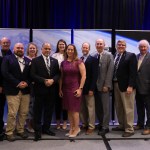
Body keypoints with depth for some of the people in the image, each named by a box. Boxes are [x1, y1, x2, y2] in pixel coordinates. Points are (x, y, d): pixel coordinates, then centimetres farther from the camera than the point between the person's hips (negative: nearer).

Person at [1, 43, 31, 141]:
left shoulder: (28, 61, 15)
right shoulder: (7, 59, 4)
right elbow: (5, 73, -8)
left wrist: (27, 83, -9)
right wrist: (17, 83, -14)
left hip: (25, 90, 4)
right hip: (13, 90, -4)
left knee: (24, 113, 7)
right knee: (12, 113, -4)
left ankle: (20, 130, 21)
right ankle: (9, 132, 10)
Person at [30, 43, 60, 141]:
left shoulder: (55, 61, 11)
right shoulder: (35, 60, -1)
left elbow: (58, 74, 6)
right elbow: (33, 75, -8)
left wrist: (52, 80, -13)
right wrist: (44, 81, -17)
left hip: (51, 90, 4)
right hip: (40, 89, -4)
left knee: (49, 110, 11)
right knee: (38, 111, 3)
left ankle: (46, 128, 25)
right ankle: (38, 131, 12)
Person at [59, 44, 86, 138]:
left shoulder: (78, 62, -4)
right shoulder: (63, 63, 9)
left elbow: (83, 76, -8)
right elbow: (61, 77, 11)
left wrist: (80, 88, -12)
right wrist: (60, 89, 7)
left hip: (75, 88, -4)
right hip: (65, 89, 5)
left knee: (74, 109, -1)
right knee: (69, 109, 8)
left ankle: (76, 128, 12)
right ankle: (71, 128, 18)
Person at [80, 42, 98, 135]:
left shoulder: (93, 59, -4)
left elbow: (94, 75, -10)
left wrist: (91, 89, -15)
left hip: (88, 88, -5)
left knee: (90, 108, 2)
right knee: (82, 108, 10)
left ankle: (91, 126, 12)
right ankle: (84, 124, 22)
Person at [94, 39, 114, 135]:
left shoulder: (109, 55, -3)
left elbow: (110, 71, -9)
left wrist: (107, 85, -14)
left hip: (104, 86, -4)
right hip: (95, 86, 4)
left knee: (105, 107, 2)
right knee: (98, 107, 11)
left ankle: (105, 127, 11)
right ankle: (101, 124, 25)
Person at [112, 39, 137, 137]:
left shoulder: (131, 56, -6)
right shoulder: (114, 56, 11)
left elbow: (133, 72, -13)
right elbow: (112, 71, 8)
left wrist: (130, 86, -20)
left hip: (126, 86, -6)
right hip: (116, 85, 6)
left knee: (128, 108, -1)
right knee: (118, 107, 14)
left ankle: (129, 129, 7)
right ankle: (122, 125, 28)